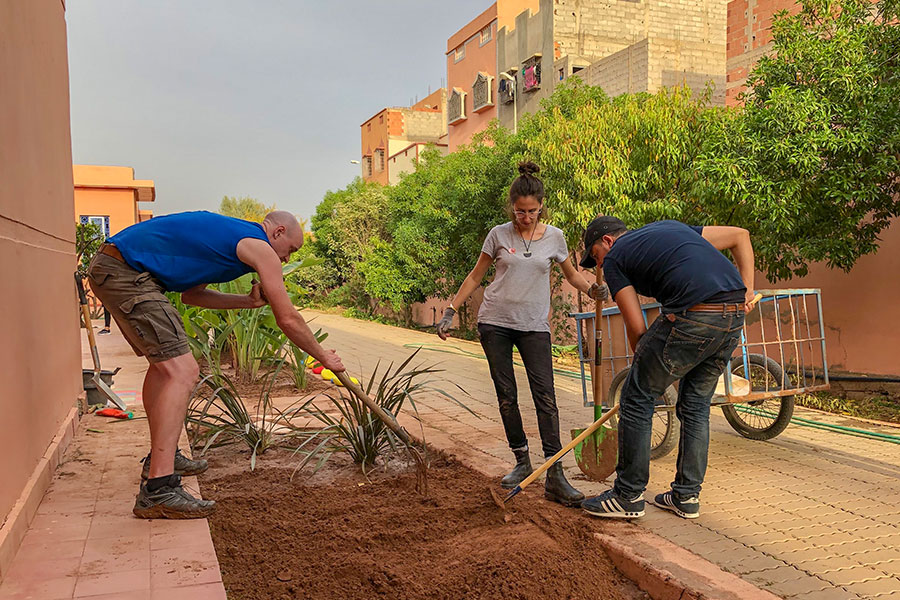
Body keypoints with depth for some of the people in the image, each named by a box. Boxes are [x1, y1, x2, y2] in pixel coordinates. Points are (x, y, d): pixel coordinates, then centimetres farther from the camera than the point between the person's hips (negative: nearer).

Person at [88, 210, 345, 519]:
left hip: (108, 267, 11)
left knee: (165, 361, 23)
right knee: (182, 371, -15)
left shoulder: (228, 234, 24)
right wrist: (323, 356, 11)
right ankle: (158, 490, -20)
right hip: (126, 272, -11)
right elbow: (287, 318, -2)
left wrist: (248, 301, 20)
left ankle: (161, 457, 35)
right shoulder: (260, 247, -3)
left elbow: (190, 293, 25)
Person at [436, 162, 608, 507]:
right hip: (494, 323, 1)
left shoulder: (554, 237, 4)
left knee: (545, 396, -10)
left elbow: (571, 274, 17)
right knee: (506, 395, 4)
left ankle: (555, 478, -11)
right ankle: (522, 463, 19)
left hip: (534, 326, 0)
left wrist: (591, 290, -5)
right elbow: (475, 276, 9)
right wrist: (450, 312, 4)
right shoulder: (499, 235, 1)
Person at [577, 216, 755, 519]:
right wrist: (747, 290, 21)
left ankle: (628, 496, 16)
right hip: (735, 317, 8)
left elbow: (637, 328, 5)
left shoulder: (614, 258, 10)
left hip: (692, 318, -7)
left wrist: (643, 365, 22)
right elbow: (740, 235, 28)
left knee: (637, 398, 7)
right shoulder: (670, 227, 30)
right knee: (696, 405, 20)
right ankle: (687, 496, 28)